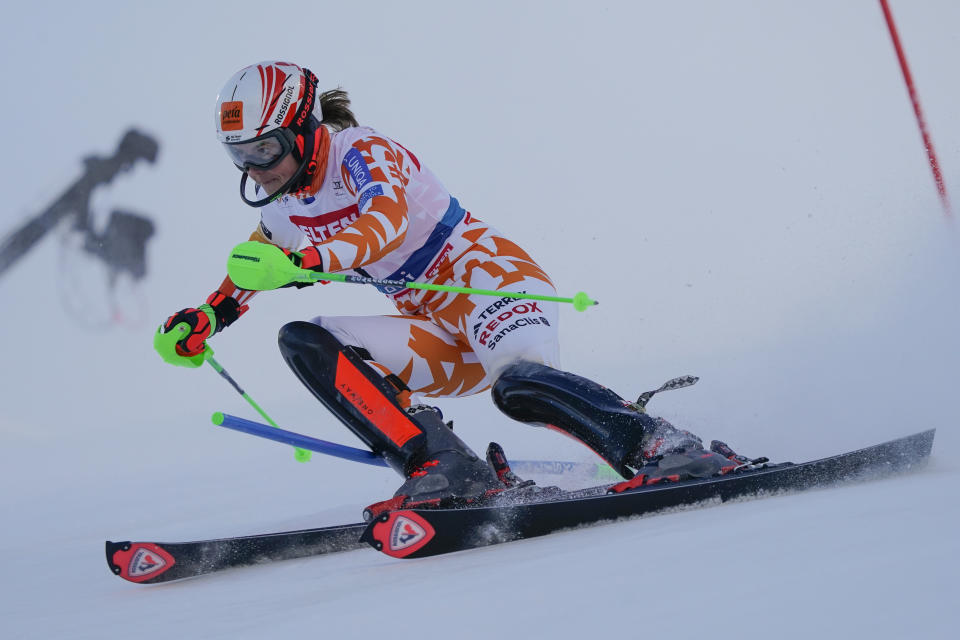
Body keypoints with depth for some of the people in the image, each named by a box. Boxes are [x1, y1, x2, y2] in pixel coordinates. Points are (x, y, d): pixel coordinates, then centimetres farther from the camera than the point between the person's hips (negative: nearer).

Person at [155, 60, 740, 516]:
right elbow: (245, 275, 28)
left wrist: (303, 260, -49)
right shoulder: (281, 214, 11)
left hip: (494, 277, -8)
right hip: (444, 345, 8)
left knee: (519, 385, -38)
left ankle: (663, 447, -27)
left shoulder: (361, 150, -12)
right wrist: (204, 320, 6)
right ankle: (450, 470, -25)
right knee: (304, 342, -12)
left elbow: (386, 222, -33)